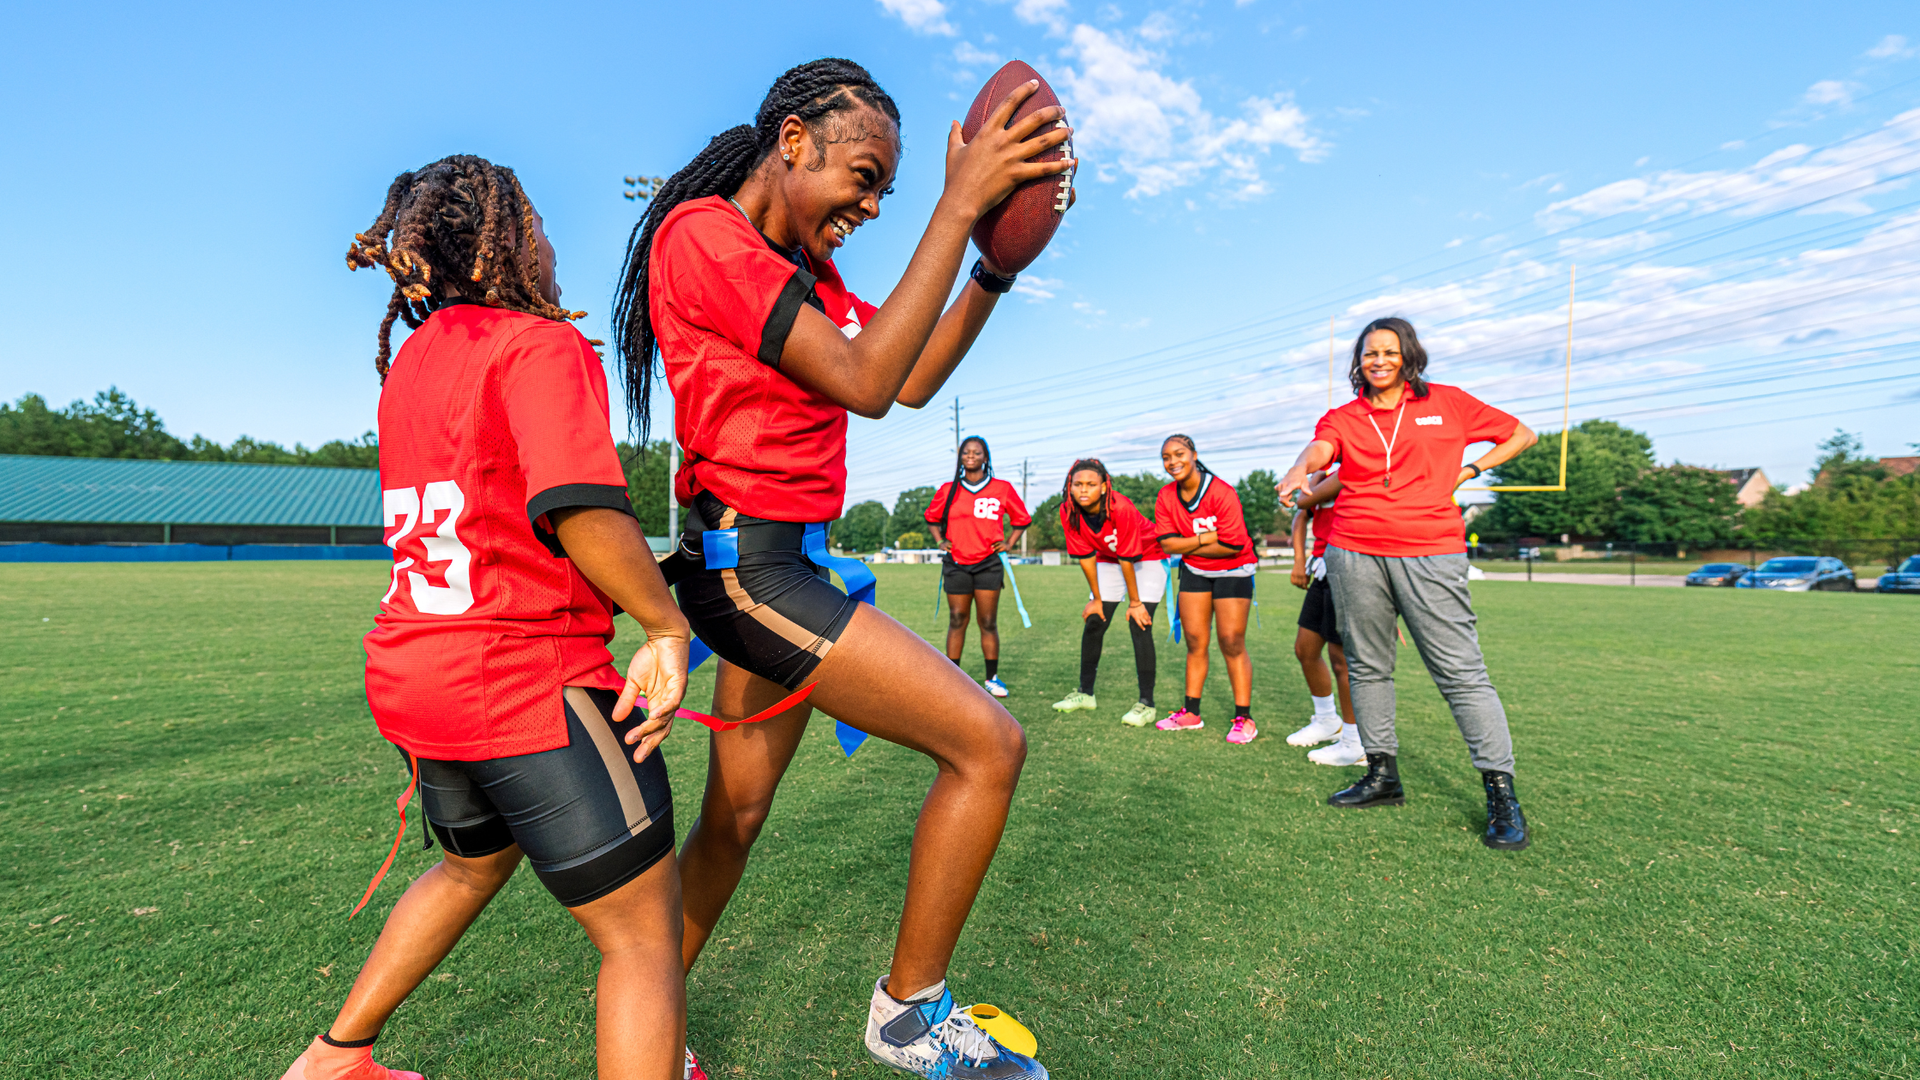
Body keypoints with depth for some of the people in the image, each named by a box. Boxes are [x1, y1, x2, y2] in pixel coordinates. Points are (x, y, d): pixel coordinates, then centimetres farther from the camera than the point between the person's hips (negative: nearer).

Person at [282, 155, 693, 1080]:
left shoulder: (407, 362, 15)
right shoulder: (540, 343, -11)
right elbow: (578, 507, -26)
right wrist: (665, 624, -16)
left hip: (407, 676, 9)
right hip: (524, 675, -9)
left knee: (477, 863, 35)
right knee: (643, 936, 4)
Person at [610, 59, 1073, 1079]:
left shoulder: (804, 269, 18)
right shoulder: (702, 232, -10)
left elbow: (914, 381, 15)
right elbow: (864, 381, -20)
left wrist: (998, 262, 7)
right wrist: (959, 204, -16)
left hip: (780, 565, 10)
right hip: (751, 563, -10)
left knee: (734, 816, 17)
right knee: (989, 743, -9)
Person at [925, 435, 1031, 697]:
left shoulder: (1002, 488, 3)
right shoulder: (948, 490, 6)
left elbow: (1022, 519, 14)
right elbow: (932, 518, 22)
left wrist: (1009, 543, 3)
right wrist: (940, 541, 9)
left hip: (989, 563, -1)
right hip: (956, 563, 1)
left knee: (989, 623, 1)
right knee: (957, 621, 3)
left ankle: (992, 678, 11)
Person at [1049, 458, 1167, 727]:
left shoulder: (1121, 508, -35)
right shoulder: (1068, 512, -20)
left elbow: (1128, 559, -28)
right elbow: (1086, 556, -10)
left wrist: (1134, 602, -20)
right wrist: (1096, 599, -4)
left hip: (1147, 557, -5)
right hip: (1108, 560, 5)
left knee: (1139, 626, -16)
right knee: (1094, 623, 3)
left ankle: (1146, 703, -10)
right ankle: (1085, 693, 17)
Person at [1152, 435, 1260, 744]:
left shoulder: (1222, 492, -23)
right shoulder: (1166, 497, -6)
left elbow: (1231, 545, -24)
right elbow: (1167, 544, -10)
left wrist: (1188, 546, -16)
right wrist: (1205, 538, -21)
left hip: (1232, 572, -5)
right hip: (1194, 572, 5)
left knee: (1232, 643, -6)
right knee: (1194, 640, 6)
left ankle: (1244, 718, 3)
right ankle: (1191, 713, 16)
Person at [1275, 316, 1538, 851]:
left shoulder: (1449, 403, 11)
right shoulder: (1343, 417, 12)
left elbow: (1520, 435, 21)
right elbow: (1319, 449, -11)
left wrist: (1468, 471, 8)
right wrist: (1299, 470, -34)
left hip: (1430, 555, -2)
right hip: (1354, 554, 3)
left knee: (1460, 671, -6)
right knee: (1367, 666, 9)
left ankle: (1501, 792, 3)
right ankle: (1382, 775, 22)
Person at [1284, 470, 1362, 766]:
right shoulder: (1329, 474, 16)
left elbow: (1304, 500, -19)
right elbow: (1301, 516, 18)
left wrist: (1315, 476, 1)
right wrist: (1299, 561, 7)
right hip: (1325, 573, 10)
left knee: (1341, 657, -5)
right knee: (1305, 649, 16)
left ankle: (1356, 744, 8)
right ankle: (1327, 721, 36)